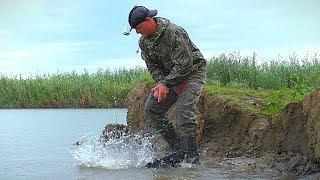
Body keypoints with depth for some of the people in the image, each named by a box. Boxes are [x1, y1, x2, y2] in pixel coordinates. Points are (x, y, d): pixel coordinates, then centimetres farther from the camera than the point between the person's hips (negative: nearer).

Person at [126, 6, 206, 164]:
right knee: (151, 108, -4)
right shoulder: (143, 42, 0)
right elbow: (153, 66, 4)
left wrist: (166, 84, -27)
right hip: (169, 76, 8)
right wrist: (161, 83, -16)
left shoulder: (173, 33, -26)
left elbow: (185, 64, -27)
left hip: (192, 73, -8)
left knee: (183, 110, -26)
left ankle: (192, 156, -15)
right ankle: (178, 149, 0)